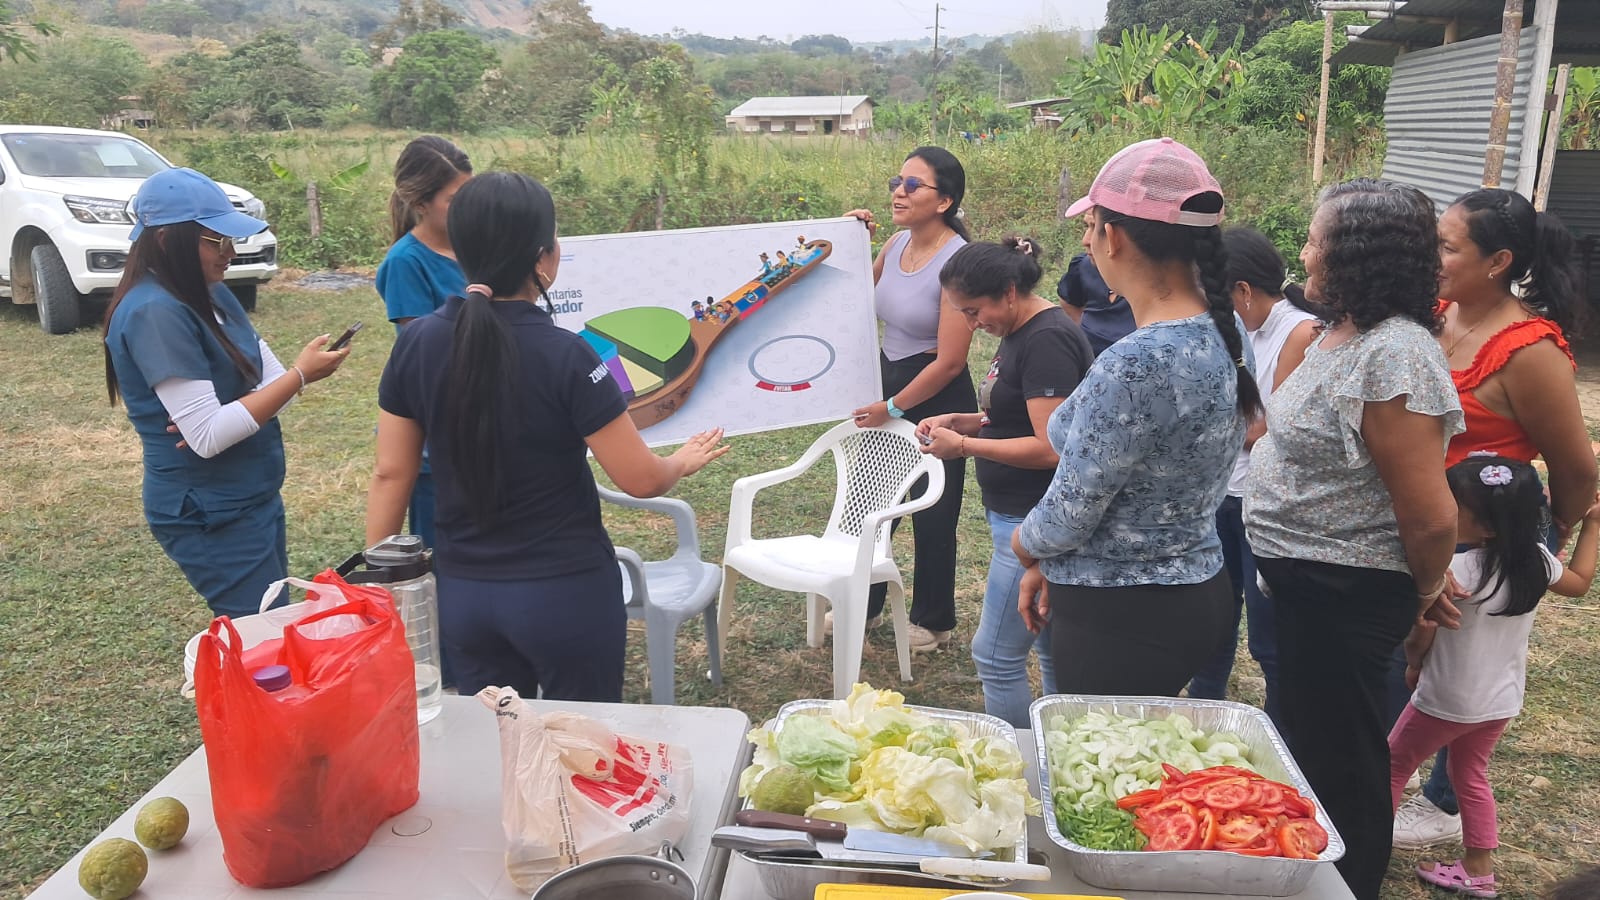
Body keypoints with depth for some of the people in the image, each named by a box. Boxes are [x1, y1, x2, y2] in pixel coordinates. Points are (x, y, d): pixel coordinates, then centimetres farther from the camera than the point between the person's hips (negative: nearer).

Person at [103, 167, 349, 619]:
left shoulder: (210, 293, 6)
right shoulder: (155, 312, -21)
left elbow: (269, 377, 3)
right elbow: (208, 436, -25)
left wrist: (222, 416, -17)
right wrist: (301, 375, -22)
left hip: (253, 497, 9)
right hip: (208, 512, -9)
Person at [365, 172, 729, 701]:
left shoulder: (415, 344, -6)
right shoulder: (565, 357, -20)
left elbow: (390, 474, 0)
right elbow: (642, 480, -15)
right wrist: (685, 461, 7)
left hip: (462, 592, 5)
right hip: (566, 592, -4)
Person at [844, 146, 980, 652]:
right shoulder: (897, 243, 0)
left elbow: (950, 361, -21)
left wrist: (893, 408, -12)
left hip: (937, 400, -7)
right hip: (889, 381, 8)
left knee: (932, 515, 8)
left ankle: (933, 621, 29)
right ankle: (864, 604, 37)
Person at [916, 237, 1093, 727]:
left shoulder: (1047, 341, -20)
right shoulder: (1021, 333, 11)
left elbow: (1049, 448, -24)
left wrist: (964, 445, -17)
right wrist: (962, 421, 5)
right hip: (1027, 517, 10)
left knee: (996, 656, -1)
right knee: (1053, 651, 18)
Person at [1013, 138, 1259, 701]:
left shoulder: (1136, 365, -28)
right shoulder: (1217, 334, 2)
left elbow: (1067, 516, -19)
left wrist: (1024, 544, 4)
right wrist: (1050, 563, 13)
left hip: (1122, 621, -9)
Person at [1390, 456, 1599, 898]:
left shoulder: (1456, 570, -29)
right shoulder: (1535, 561, -9)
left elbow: (1421, 633, -27)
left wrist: (1413, 662, -6)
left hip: (1446, 701, -6)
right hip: (1501, 702, 7)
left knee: (1393, 764, 13)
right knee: (1470, 775, 23)